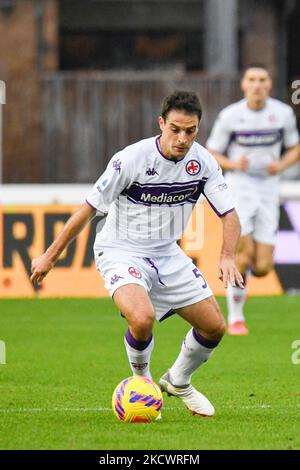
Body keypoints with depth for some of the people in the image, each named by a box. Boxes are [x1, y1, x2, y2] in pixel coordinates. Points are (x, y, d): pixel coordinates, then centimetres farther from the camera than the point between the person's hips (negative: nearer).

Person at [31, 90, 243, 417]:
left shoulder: (202, 162, -8)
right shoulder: (131, 159, -22)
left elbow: (229, 214, -2)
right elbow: (88, 209, -14)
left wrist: (227, 257, -22)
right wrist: (49, 257, -7)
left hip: (168, 254, 6)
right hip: (121, 251, -6)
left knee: (214, 327, 3)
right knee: (143, 318, -32)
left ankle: (178, 383, 32)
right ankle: (140, 378, 1)